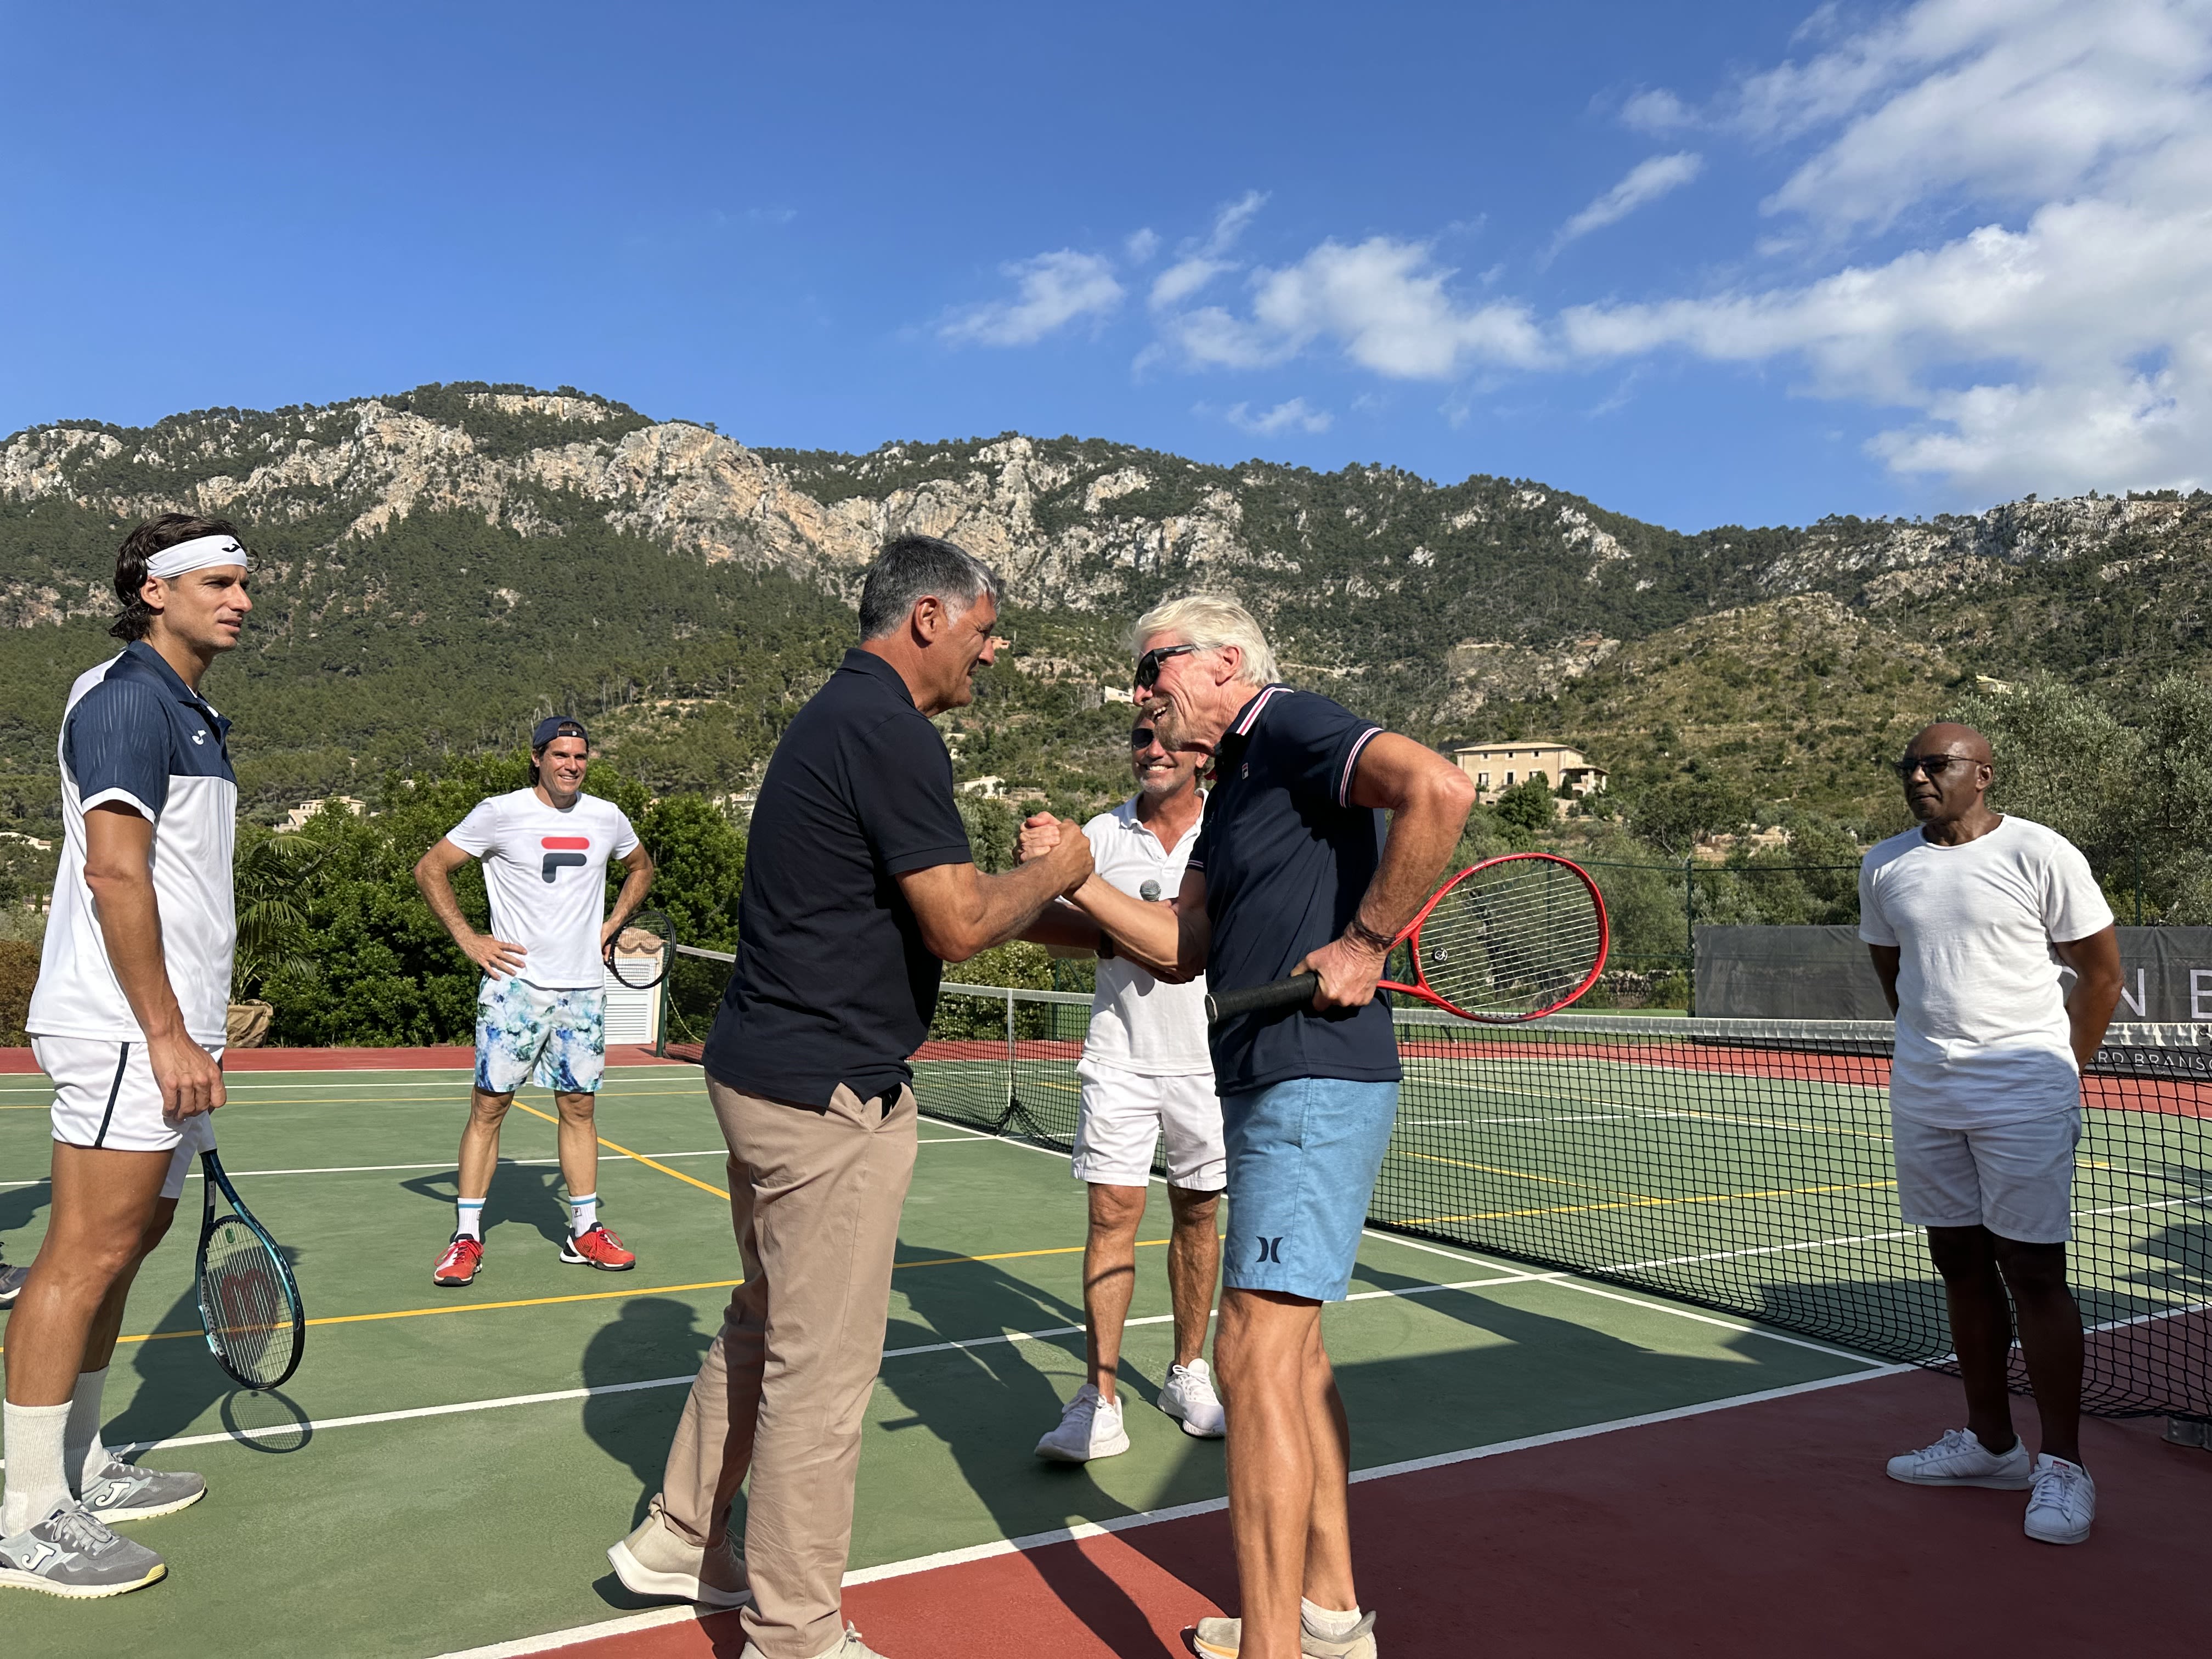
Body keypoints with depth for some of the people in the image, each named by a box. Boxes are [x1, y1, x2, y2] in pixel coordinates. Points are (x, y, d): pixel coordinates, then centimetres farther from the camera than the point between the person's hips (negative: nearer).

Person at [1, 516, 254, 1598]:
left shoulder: (192, 716, 19)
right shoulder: (126, 697, -10)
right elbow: (113, 873, -19)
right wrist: (169, 1036, -19)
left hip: (168, 1033, 10)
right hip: (125, 1033, -10)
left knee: (125, 1246, 15)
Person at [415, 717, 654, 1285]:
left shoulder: (607, 818, 7)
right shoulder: (499, 813, -4)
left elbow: (641, 866, 26)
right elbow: (430, 869, 1)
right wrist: (468, 940, -6)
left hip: (583, 990, 3)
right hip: (514, 985, -3)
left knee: (579, 1107, 8)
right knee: (489, 1106, -2)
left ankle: (584, 1232, 16)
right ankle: (467, 1237, 8)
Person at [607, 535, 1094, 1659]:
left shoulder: (837, 717, 15)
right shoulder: (891, 731, -18)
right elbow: (957, 928, -20)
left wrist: (1038, 898, 14)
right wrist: (1059, 868, -3)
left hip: (766, 1070, 11)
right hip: (829, 1091, -11)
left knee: (766, 1328, 24)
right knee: (823, 1365, 3)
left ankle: (678, 1541, 40)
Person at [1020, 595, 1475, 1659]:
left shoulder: (1293, 726, -8)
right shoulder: (1232, 787, 20)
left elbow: (1439, 787, -26)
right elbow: (1179, 950, 15)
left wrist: (1367, 941, -21)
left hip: (1317, 1084, -11)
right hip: (1268, 1090, 11)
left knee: (1254, 1354, -8)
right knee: (1290, 1350, 17)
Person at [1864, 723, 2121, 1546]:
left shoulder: (2041, 854, -6)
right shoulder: (1883, 866, 8)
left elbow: (2101, 972, 0)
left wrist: (2054, 1072, 2)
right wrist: (1936, 1046, 16)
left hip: (2024, 1100, -5)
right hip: (1923, 1101, 5)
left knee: (2034, 1275, -2)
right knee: (1962, 1269, 12)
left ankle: (2062, 1465, 11)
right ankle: (1989, 1443, 25)